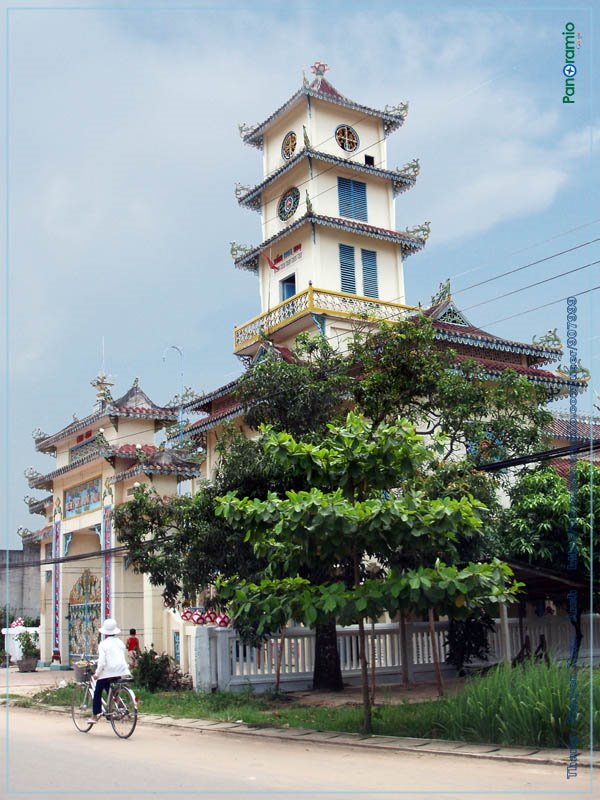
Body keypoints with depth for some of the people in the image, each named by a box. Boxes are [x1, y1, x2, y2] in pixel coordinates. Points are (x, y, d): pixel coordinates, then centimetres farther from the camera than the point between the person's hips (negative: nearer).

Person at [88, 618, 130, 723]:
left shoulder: (103, 644, -9)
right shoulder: (120, 643, 7)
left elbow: (102, 662, -14)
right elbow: (123, 657, 11)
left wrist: (97, 673, -5)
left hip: (108, 672, -4)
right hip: (121, 672, 4)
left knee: (97, 692, 12)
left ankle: (95, 715, 10)